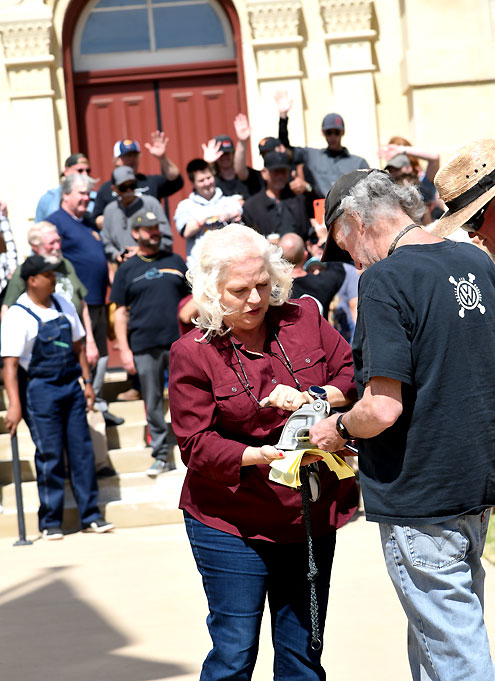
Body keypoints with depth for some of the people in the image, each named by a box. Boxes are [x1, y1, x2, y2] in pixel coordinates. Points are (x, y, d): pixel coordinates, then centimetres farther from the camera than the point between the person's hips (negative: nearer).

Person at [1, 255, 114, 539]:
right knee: (50, 456, -1)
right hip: (41, 390, -5)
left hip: (72, 387, 5)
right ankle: (51, 522, 11)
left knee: (82, 451, 6)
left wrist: (87, 382, 13)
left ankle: (91, 515, 15)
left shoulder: (63, 305, 10)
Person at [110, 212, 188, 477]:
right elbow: (120, 312, 6)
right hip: (144, 346, 0)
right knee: (153, 404, 4)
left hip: (179, 343, 0)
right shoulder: (126, 269, 8)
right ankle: (161, 455, 13)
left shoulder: (175, 261, 12)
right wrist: (124, 349, -2)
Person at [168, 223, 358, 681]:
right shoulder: (193, 353, -8)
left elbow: (352, 376, 1)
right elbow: (197, 445, -11)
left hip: (311, 518, 4)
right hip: (230, 526, -3)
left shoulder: (304, 320, 3)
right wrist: (261, 456, -26)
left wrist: (312, 399, -18)